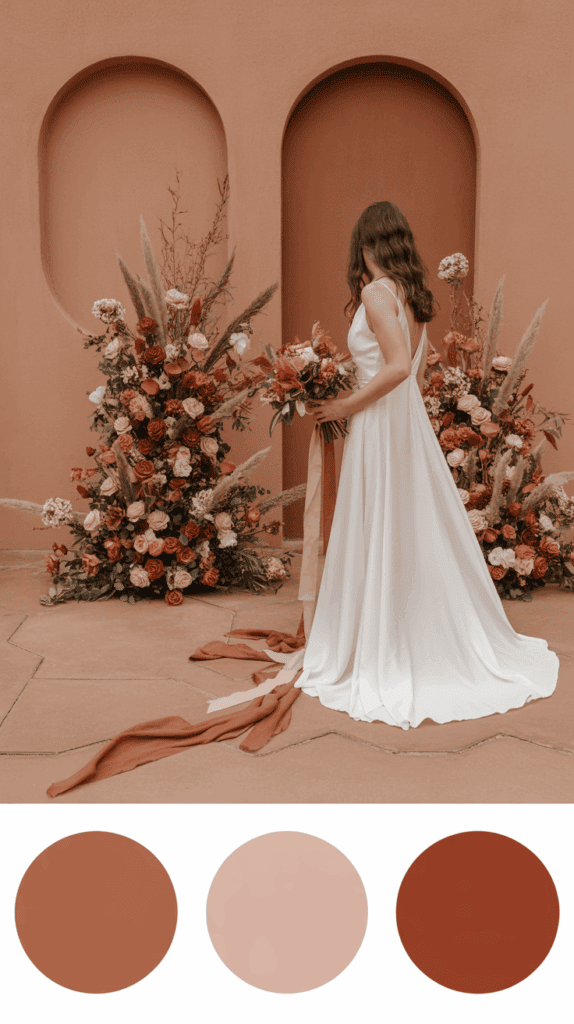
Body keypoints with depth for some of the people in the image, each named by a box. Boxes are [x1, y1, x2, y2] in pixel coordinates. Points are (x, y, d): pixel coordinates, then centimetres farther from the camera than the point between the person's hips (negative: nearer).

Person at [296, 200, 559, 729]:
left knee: (380, 539, -1)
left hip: (380, 424, -8)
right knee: (420, 532, 15)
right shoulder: (414, 295, 12)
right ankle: (445, 642, 27)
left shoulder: (375, 292, -14)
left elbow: (399, 367, -24)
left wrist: (347, 405, -14)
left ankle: (381, 659, 9)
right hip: (411, 423, 9)